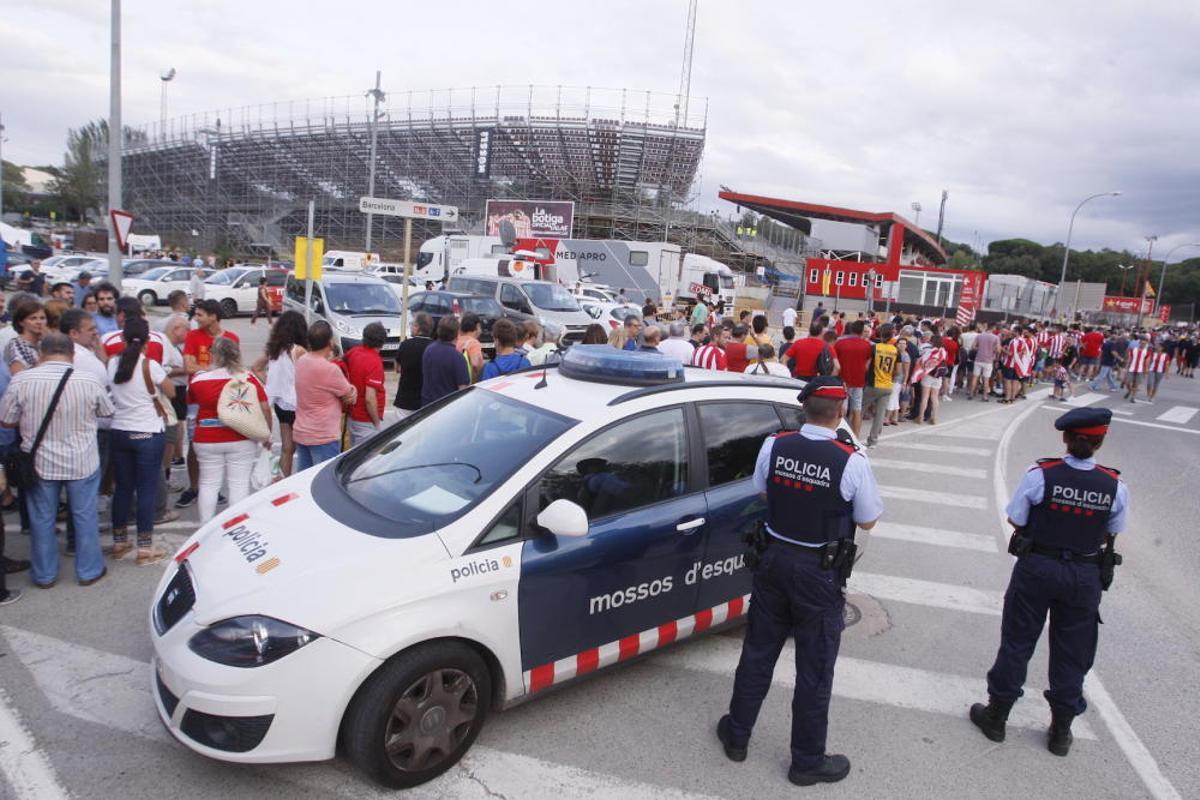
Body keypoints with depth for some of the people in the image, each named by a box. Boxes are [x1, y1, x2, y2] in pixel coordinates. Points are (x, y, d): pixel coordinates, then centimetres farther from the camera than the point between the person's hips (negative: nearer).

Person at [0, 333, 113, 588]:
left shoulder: (21, 380, -12)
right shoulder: (88, 381, -12)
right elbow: (107, 412, 5)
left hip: (40, 463, 1)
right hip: (82, 462, -1)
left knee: (42, 519, 15)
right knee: (85, 517, 12)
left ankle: (44, 574, 27)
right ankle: (89, 571, 23)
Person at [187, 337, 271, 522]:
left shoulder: (198, 378, -2)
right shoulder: (247, 378, -5)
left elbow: (191, 406, 8)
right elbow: (265, 408, -5)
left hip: (207, 440, 1)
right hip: (241, 440, -1)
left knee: (208, 484, 11)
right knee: (239, 484, 5)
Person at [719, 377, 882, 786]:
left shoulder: (774, 446, -8)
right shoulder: (851, 461, -19)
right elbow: (868, 521, -5)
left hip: (775, 559, 4)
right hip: (819, 572, -3)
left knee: (758, 652, 18)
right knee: (814, 669, 11)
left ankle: (737, 735, 34)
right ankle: (808, 761, 27)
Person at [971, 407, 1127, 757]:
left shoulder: (1040, 475, -18)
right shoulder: (1115, 486, -11)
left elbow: (1015, 521, -10)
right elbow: (1111, 535, 2)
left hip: (1036, 568, -1)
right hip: (1084, 576, 2)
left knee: (1017, 642, 13)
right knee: (1072, 653, 16)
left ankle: (996, 716, 26)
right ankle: (1061, 731, 31)